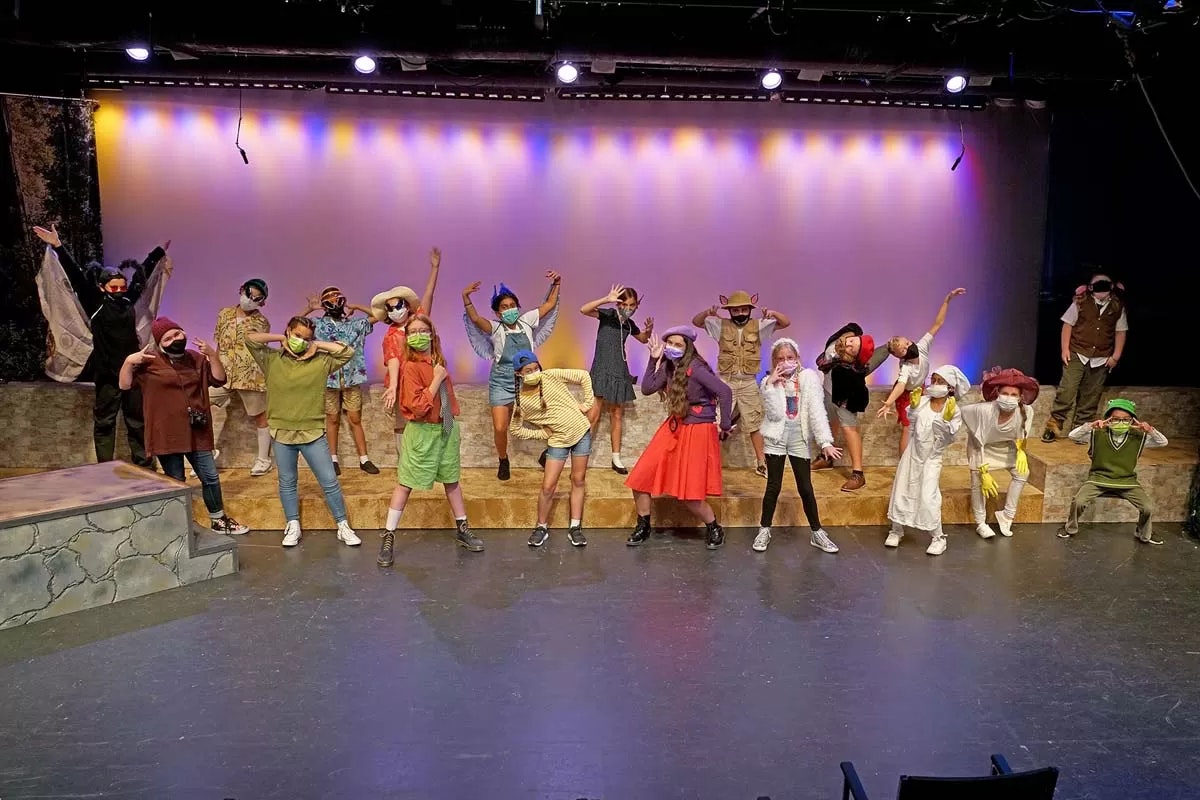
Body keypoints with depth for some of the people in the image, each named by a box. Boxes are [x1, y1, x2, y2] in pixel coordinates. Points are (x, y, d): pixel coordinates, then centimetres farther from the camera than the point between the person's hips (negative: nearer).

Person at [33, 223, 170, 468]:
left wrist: (160, 252, 29)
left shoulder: (129, 300, 7)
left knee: (138, 422, 10)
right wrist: (57, 246, -16)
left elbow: (143, 273, 18)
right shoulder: (95, 303, -3)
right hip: (107, 374, -4)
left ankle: (145, 468, 16)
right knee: (104, 423, 5)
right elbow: (75, 275, -10)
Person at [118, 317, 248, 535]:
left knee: (211, 477, 10)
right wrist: (129, 362, -22)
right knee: (176, 483, 5)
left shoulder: (196, 358, 9)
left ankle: (219, 520, 26)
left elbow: (219, 380, 4)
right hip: (167, 434, -4)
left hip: (196, 432, 4)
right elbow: (124, 385, -6)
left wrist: (212, 355, -7)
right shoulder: (150, 361, -4)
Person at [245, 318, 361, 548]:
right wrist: (281, 338, -1)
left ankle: (343, 527, 12)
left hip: (313, 433, -1)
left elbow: (347, 352, -4)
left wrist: (317, 345, -3)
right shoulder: (272, 360, 2)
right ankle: (293, 527, 27)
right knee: (287, 483, 13)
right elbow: (251, 339, -6)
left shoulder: (320, 361, 0)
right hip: (282, 433, 1)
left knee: (329, 482, 2)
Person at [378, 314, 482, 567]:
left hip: (447, 429, 6)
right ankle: (389, 536, 10)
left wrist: (455, 425, 15)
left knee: (452, 480, 16)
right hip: (422, 432, -6)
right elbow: (418, 407, -23)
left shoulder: (439, 361, 5)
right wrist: (436, 379, -21)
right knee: (405, 484, 1)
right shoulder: (410, 367, -16)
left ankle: (462, 529, 28)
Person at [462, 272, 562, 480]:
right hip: (502, 383, -2)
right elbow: (475, 318, -23)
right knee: (500, 428, -8)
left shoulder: (527, 321, 5)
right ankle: (503, 461, 21)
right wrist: (465, 297, -34)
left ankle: (549, 453, 28)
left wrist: (556, 284, 2)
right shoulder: (495, 328, -4)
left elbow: (549, 305, 10)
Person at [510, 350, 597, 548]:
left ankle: (575, 528, 17)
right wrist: (542, 433, -5)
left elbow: (584, 376, -1)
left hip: (581, 431, 1)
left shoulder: (551, 376, -8)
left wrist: (587, 402, -5)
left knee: (579, 480, 6)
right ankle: (542, 527, 17)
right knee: (548, 487, -4)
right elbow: (516, 430, 3)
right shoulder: (521, 401, -7)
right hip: (558, 440, -1)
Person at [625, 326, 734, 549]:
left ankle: (715, 529, 19)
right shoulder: (669, 366, 3)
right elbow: (646, 389, -2)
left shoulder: (695, 368, -21)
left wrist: (726, 425, -18)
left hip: (696, 432, -8)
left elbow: (725, 392, -27)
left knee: (688, 491, -5)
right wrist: (654, 360, -8)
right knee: (641, 477, 3)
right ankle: (643, 527, 20)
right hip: (673, 428, 8)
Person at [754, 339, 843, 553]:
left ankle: (816, 532, 18)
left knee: (805, 488, 4)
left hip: (799, 439, 0)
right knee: (773, 486, 3)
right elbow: (775, 414, -14)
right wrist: (771, 385, -18)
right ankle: (764, 530, 18)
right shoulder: (769, 382, -2)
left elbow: (817, 410, -13)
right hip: (776, 439, 0)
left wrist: (825, 441, -20)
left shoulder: (808, 377, -5)